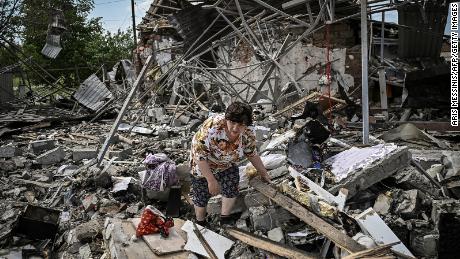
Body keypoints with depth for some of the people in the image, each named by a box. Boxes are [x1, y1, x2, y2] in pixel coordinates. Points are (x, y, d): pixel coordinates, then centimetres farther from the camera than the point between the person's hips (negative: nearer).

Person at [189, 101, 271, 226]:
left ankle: (225, 220, 27)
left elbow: (252, 153, -4)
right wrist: (211, 180, -33)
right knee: (201, 195, 7)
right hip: (203, 166, -3)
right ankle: (200, 224, 36)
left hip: (227, 165, 4)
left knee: (231, 191, 0)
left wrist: (263, 173, 5)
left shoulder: (248, 133, -24)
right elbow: (199, 155, -34)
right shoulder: (212, 127, -41)